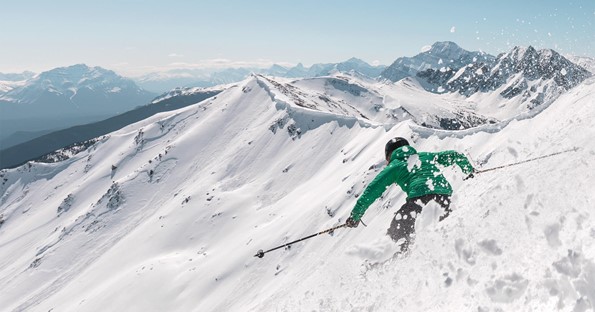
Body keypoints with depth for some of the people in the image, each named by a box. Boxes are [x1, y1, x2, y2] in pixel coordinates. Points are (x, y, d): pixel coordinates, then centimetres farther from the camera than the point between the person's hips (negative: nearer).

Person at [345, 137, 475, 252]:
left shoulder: (394, 166, 17)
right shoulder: (425, 156, 29)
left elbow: (373, 190, 11)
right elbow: (454, 156, 29)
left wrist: (355, 215, 12)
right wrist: (469, 170, 46)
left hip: (421, 196, -4)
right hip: (445, 194, 4)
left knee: (397, 233, 3)